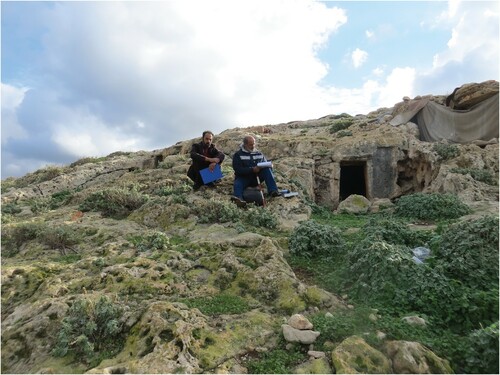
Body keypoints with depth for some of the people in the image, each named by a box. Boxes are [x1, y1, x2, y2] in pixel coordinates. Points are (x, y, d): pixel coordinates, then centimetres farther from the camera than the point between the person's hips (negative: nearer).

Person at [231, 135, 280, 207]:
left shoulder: (259, 154, 18)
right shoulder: (238, 154, 5)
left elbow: (267, 164, 17)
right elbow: (238, 170, -9)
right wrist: (252, 169, -22)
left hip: (257, 178, 3)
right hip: (244, 178, -3)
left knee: (267, 169, -20)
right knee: (237, 184, -34)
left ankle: (273, 191, -34)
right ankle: (238, 198, -67)